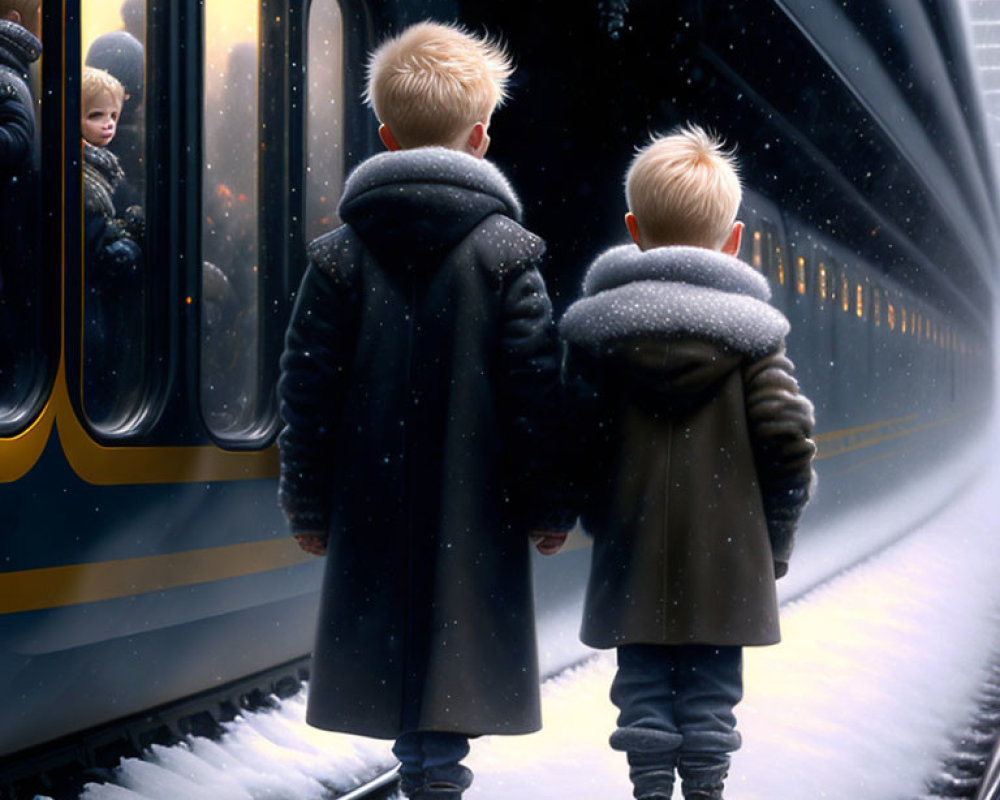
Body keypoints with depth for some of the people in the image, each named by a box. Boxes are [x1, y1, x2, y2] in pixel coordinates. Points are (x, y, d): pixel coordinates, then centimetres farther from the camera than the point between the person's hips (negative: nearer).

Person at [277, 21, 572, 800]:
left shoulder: (341, 253, 1)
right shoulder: (507, 251, -4)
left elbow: (308, 388, 2)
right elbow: (536, 392, -6)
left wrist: (308, 504, 10)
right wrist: (550, 505, 3)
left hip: (373, 505, 2)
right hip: (475, 505, -2)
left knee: (393, 664, 13)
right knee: (450, 672, 1)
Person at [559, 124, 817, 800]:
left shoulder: (596, 326, 0)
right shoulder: (753, 332, -2)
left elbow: (578, 440, -3)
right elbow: (790, 438, -7)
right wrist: (776, 537, 6)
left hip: (633, 549, 1)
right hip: (727, 551, 0)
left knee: (643, 691, 9)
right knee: (711, 694, 8)